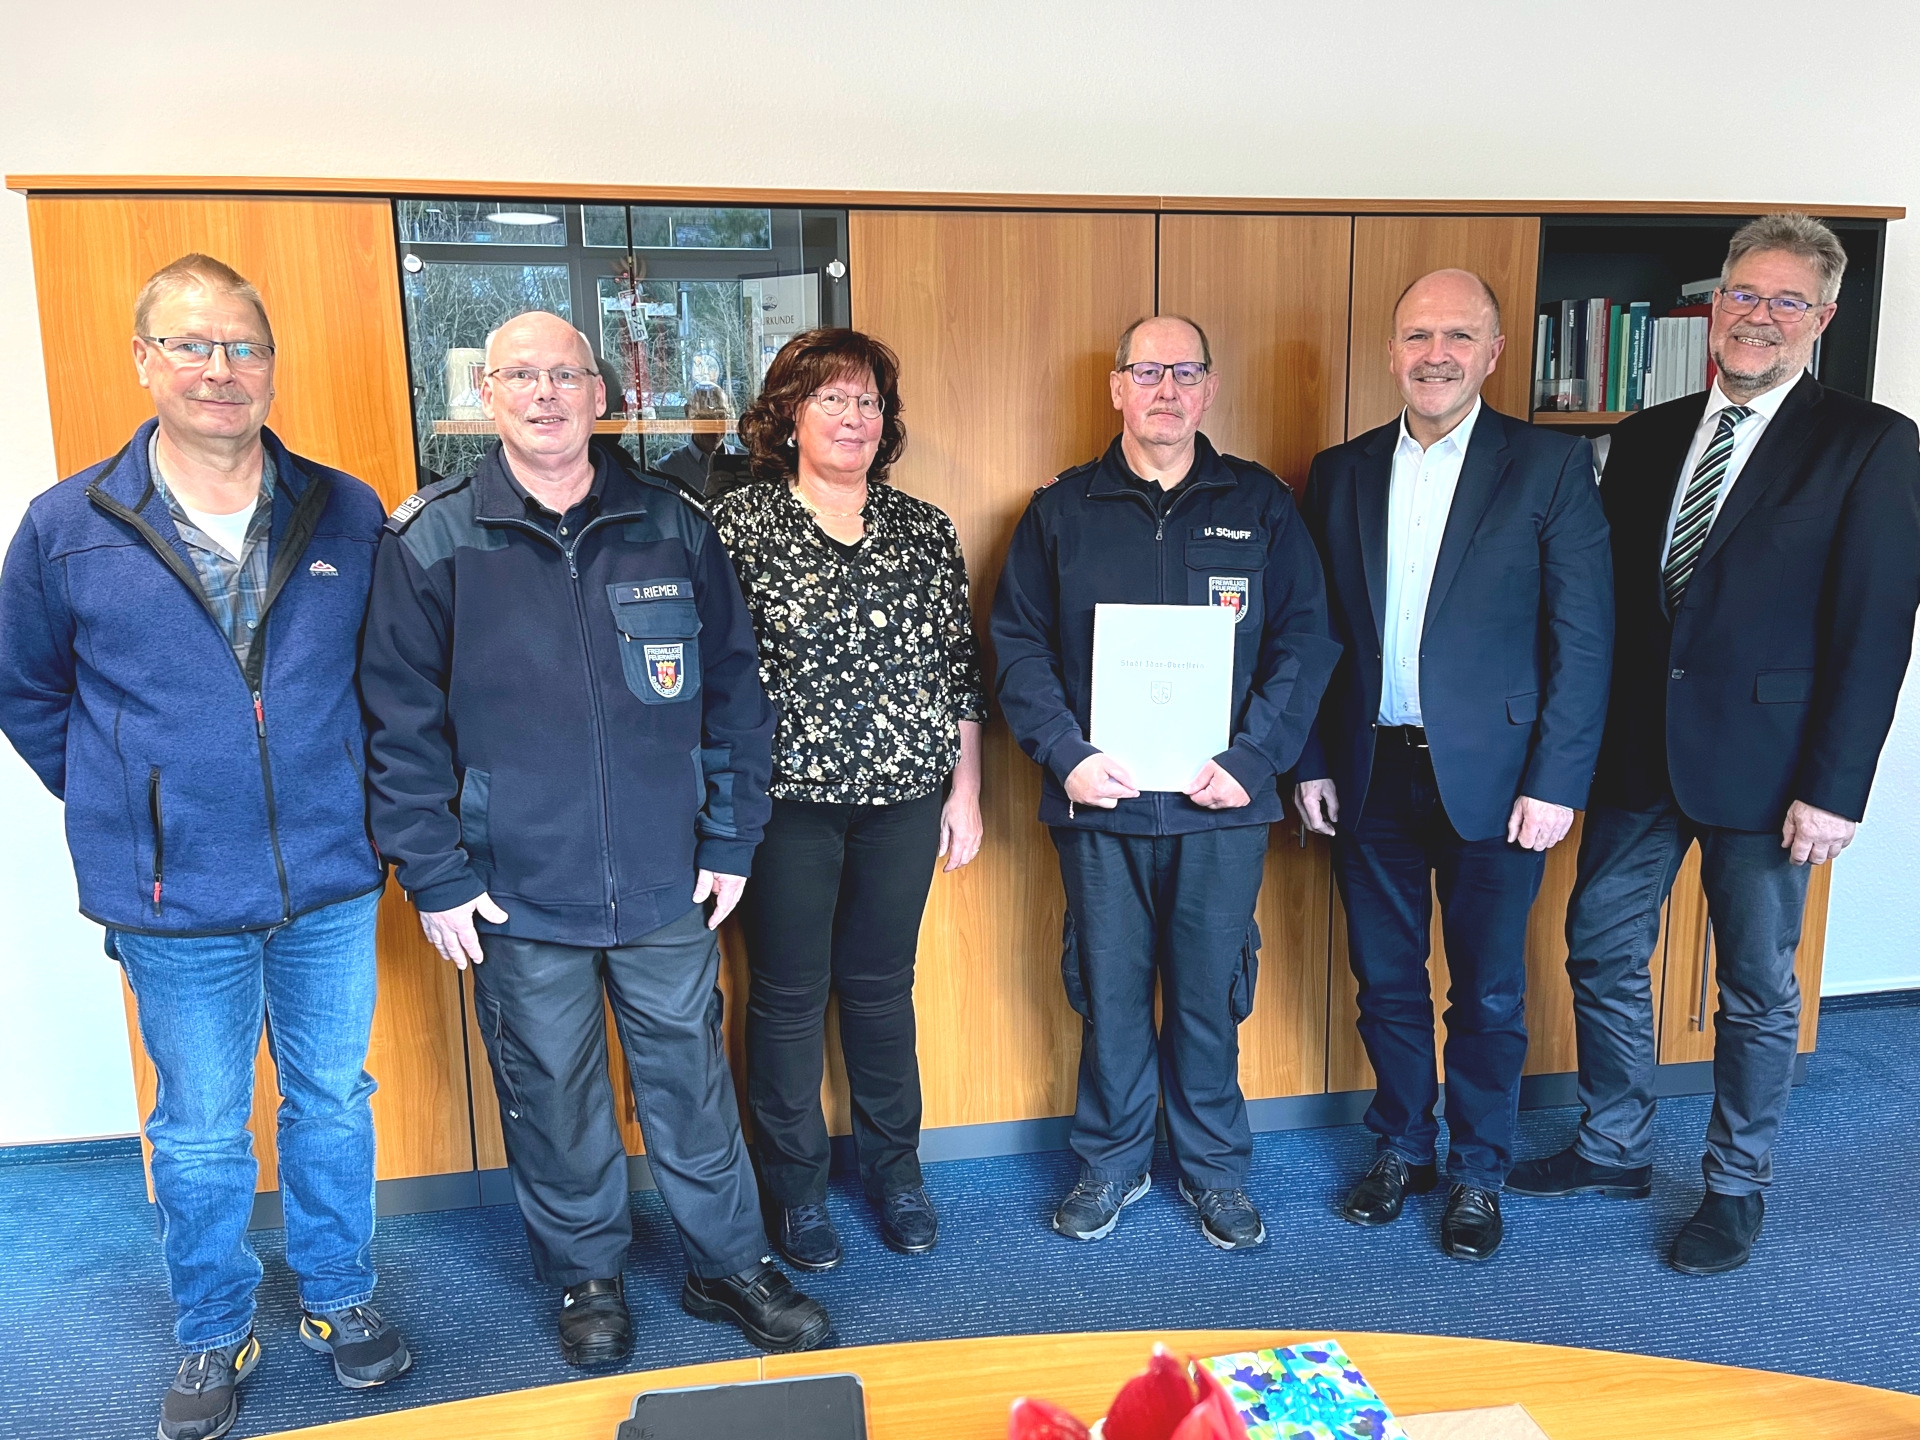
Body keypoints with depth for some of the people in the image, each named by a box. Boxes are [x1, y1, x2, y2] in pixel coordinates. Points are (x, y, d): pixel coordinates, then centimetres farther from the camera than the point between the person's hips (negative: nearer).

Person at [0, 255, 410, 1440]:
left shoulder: (348, 516, -2)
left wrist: (354, 800, 4)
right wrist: (124, 807, 4)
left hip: (333, 884, 1)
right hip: (175, 902, -1)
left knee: (335, 1099, 16)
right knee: (200, 1132, 14)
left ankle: (340, 1298, 38)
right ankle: (214, 1339, 35)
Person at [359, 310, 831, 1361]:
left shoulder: (672, 528, 2)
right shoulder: (430, 542, -3)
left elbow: (734, 689, 5)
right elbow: (402, 723, -2)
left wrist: (730, 839, 2)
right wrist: (434, 875, -5)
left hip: (666, 883, 1)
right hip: (518, 892, -1)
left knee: (691, 1078, 13)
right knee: (551, 1090, 14)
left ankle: (728, 1265, 34)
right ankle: (587, 1277, 36)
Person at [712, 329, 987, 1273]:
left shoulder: (925, 531, 6)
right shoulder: (738, 525, -4)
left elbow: (961, 669, 9)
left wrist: (965, 789, 7)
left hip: (903, 800, 3)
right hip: (787, 803, -3)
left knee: (882, 985, 15)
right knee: (789, 995, 9)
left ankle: (894, 1170, 33)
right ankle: (795, 1187, 28)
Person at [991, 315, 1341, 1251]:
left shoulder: (1260, 506, 6)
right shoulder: (1060, 511, 6)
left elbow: (1305, 641, 2)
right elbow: (1019, 643, 2)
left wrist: (1253, 758, -10)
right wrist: (1065, 754, -11)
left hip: (1221, 800, 0)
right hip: (1099, 799, 0)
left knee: (1211, 991, 9)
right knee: (1108, 988, 10)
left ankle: (1213, 1165, 30)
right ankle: (1110, 1161, 30)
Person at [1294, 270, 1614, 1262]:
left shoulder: (1550, 466, -4)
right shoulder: (1341, 472, 6)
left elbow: (1583, 638, -6)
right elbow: (1318, 630, 8)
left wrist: (1556, 782, -11)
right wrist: (1311, 762, 3)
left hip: (1490, 776, -3)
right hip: (1371, 774, 3)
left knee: (1488, 993, 10)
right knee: (1385, 981, 14)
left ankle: (1478, 1173, 30)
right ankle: (1403, 1147, 34)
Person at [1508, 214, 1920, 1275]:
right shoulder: (1647, 437, 9)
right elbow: (1607, 597, 7)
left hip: (1762, 763, -4)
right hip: (1637, 750, 5)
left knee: (1757, 987, 10)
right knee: (1601, 952, 12)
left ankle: (1736, 1186, 30)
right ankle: (1615, 1148, 33)